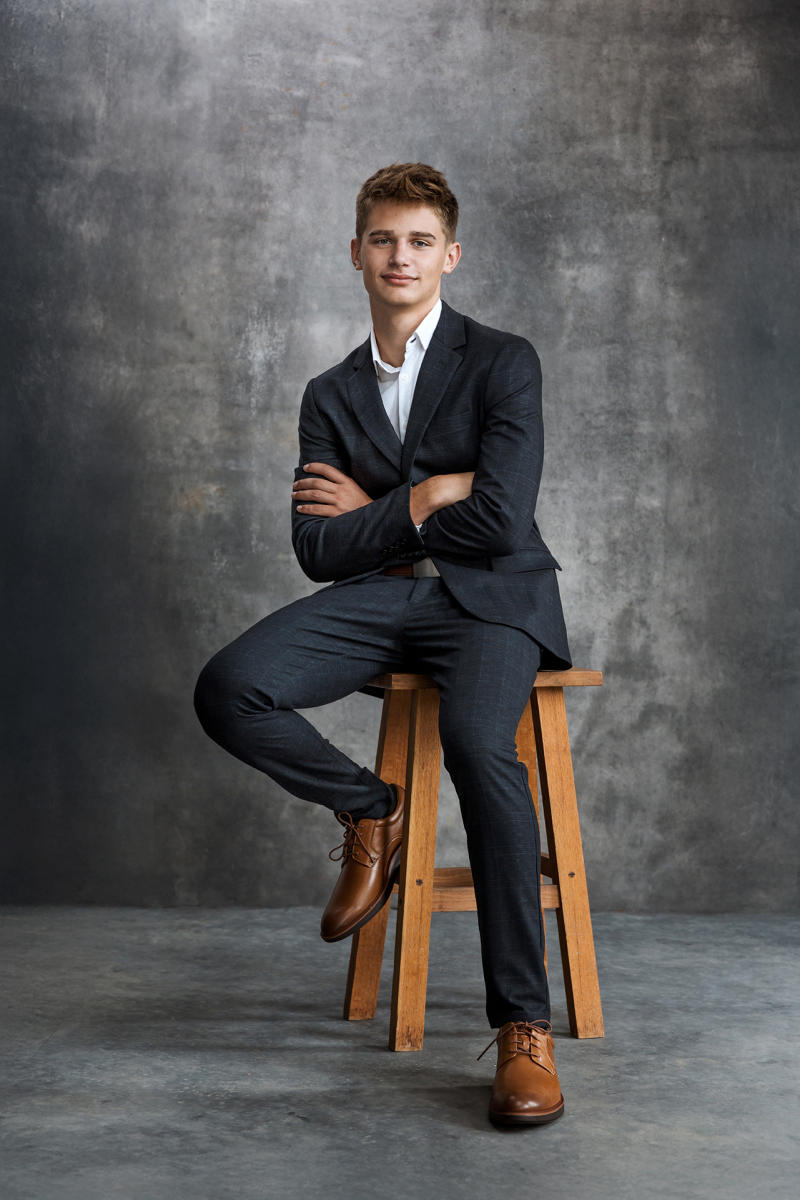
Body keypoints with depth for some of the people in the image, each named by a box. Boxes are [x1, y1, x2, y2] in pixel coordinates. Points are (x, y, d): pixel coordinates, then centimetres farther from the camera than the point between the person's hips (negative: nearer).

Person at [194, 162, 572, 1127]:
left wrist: (371, 513, 0)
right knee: (227, 691, -23)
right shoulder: (331, 395, 16)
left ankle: (523, 1025, -27)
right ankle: (369, 812, 5)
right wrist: (422, 500, -6)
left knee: (476, 740, -36)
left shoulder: (503, 363, 2)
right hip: (376, 603, 4)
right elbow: (316, 549, 5)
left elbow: (499, 520, -11)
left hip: (487, 597, -4)